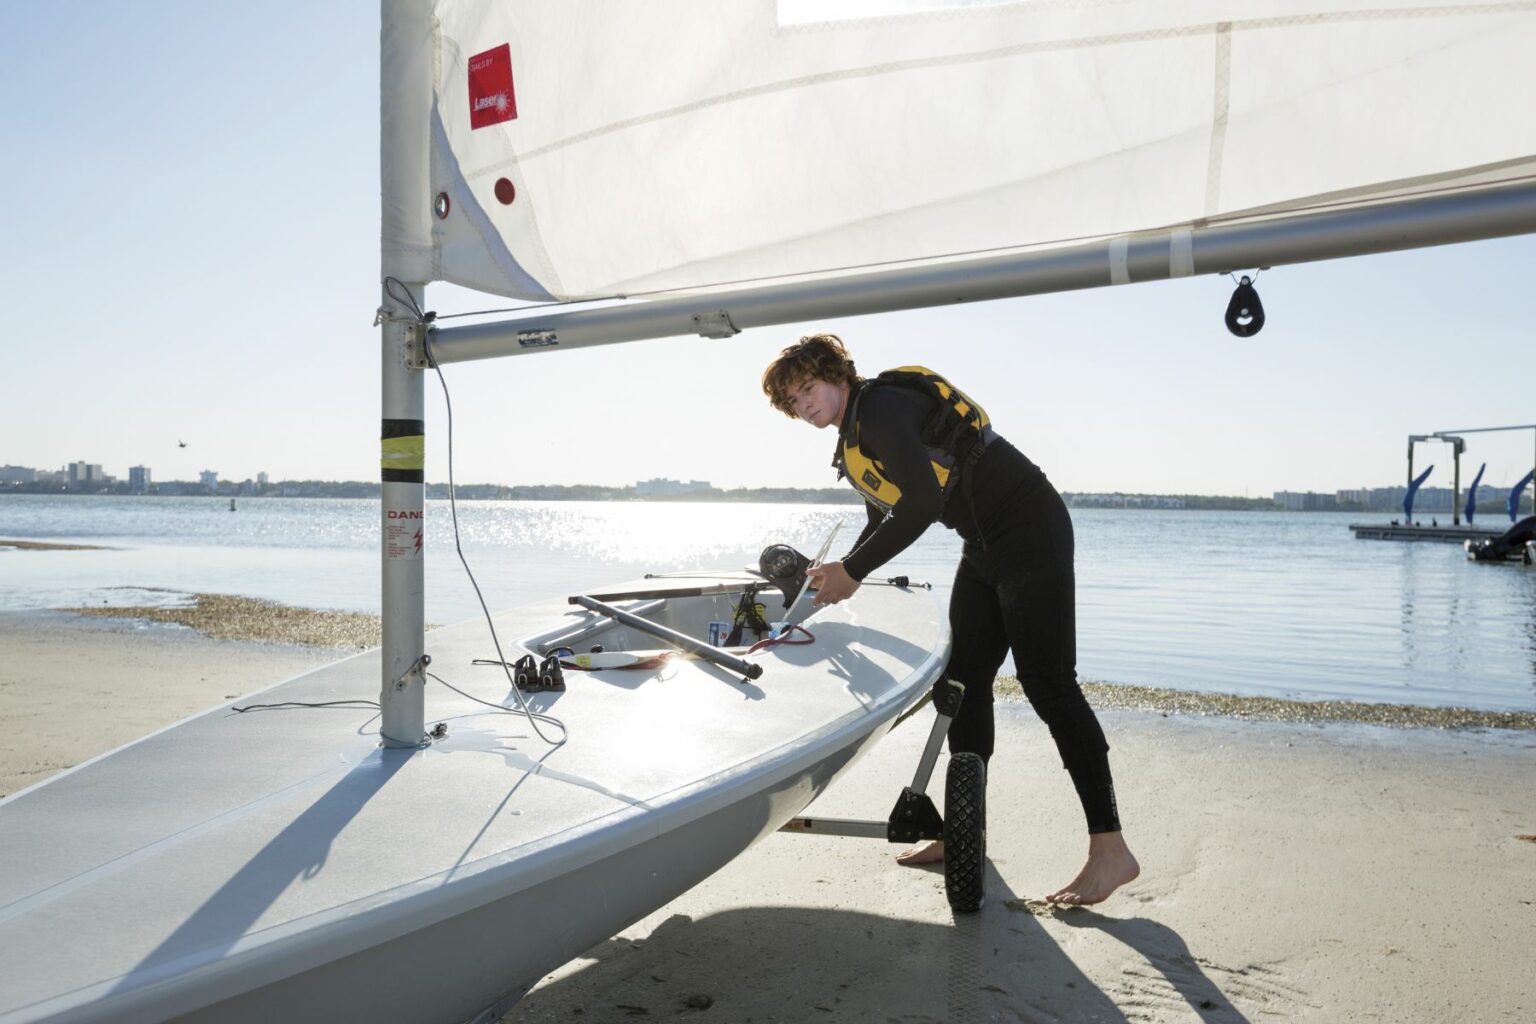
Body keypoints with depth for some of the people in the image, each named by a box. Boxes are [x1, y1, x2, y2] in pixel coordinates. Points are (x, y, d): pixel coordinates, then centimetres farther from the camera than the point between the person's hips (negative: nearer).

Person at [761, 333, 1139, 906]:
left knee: (1047, 682, -12)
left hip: (1030, 530, -10)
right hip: (984, 548, 10)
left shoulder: (879, 407, -15)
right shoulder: (853, 442, 15)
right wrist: (835, 579, 10)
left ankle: (1111, 850, -8)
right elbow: (884, 523, 23)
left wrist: (852, 571, -18)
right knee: (965, 681, 9)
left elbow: (922, 505, -24)